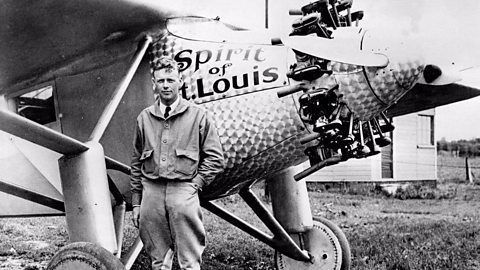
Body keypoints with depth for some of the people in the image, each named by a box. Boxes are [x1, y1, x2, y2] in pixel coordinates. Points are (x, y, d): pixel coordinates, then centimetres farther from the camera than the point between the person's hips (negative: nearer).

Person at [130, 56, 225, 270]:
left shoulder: (197, 115, 4)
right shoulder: (144, 118, 12)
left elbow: (215, 157, 4)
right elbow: (136, 163, 15)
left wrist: (196, 183, -5)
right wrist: (136, 202, 13)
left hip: (183, 192, -3)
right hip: (151, 192, 3)